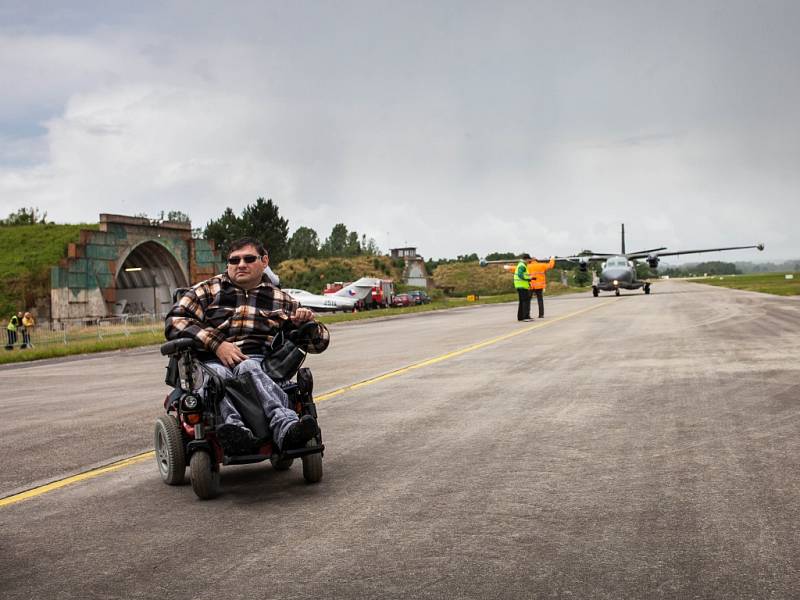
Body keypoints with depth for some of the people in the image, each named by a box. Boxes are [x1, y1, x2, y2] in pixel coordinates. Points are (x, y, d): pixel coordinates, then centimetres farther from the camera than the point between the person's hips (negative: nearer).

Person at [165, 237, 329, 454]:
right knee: (217, 376, -37)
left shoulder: (280, 300, 25)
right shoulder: (207, 290, 21)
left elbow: (319, 342, 27)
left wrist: (306, 322, 3)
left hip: (260, 361, 0)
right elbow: (174, 321, 4)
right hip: (213, 361, 0)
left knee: (248, 368, -37)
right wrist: (216, 343, -8)